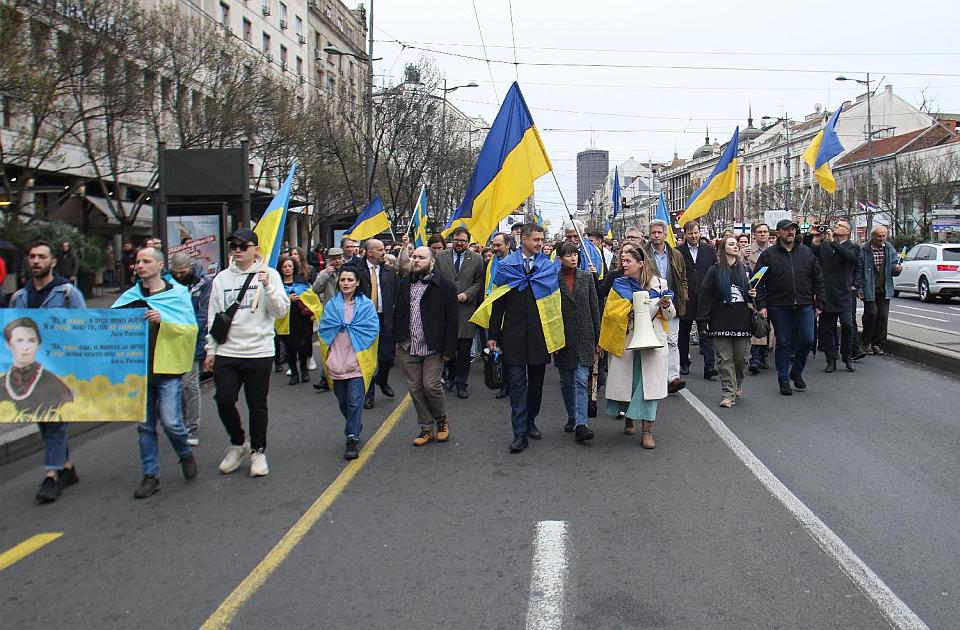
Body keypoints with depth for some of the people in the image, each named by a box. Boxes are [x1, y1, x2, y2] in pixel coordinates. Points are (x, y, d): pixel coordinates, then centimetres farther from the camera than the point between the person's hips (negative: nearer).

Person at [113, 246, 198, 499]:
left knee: (170, 421, -10)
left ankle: (186, 454, 19)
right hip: (139, 368, 4)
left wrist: (163, 320, -20)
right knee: (145, 426, 7)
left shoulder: (177, 293, 0)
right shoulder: (130, 296, 10)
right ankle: (150, 476, 17)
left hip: (167, 367, -4)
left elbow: (191, 329, -7)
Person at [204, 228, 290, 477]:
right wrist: (210, 350, 11)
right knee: (224, 400, -2)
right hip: (227, 353, 3)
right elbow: (213, 316, 13)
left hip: (259, 352, -3)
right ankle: (238, 444, 22)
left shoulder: (268, 274, 0)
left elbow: (281, 311, -6)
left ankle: (258, 451, 21)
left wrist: (268, 286, -20)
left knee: (257, 405, 5)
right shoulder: (222, 278, 9)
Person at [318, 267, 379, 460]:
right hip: (336, 362, 4)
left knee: (354, 402, -8)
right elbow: (324, 329, 6)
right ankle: (355, 428, 37)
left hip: (357, 362, -4)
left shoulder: (366, 304, 0)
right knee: (343, 402, 14)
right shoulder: (331, 305, 9)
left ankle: (352, 439, -3)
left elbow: (372, 329, -7)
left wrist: (344, 327, -6)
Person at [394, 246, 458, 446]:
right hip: (407, 347, 5)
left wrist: (448, 348, -12)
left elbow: (452, 319, -8)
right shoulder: (404, 284, 10)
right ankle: (427, 428, 20)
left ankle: (441, 421, 20)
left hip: (433, 347, -5)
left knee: (431, 386, -7)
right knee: (415, 389, 7)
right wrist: (397, 338, 6)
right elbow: (398, 313, 15)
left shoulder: (445, 286, -6)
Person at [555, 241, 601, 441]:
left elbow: (595, 308, 6)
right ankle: (572, 416, 30)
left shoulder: (586, 277, 4)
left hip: (584, 337, 0)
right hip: (563, 337, 0)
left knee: (581, 381, -8)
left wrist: (598, 338, 4)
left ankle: (581, 425, -13)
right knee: (566, 382, 12)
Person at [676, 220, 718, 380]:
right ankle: (683, 364, 25)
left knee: (706, 334, -6)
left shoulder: (710, 250, 7)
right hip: (685, 299, 0)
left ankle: (709, 367, -9)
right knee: (683, 334, 12)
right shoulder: (677, 251, 1)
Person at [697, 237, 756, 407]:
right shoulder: (715, 271, 2)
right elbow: (704, 296, -3)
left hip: (742, 321, 3)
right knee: (725, 359, -3)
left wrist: (753, 295, 0)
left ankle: (738, 384, 31)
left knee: (741, 357, 6)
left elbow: (752, 290, 25)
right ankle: (728, 393, -1)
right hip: (721, 321, -3)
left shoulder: (745, 269, 13)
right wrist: (702, 321, -9)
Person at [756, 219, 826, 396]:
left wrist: (818, 303, 7)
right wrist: (761, 305, -9)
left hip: (804, 306, 2)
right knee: (783, 343, 4)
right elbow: (759, 283, -1)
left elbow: (818, 280, 12)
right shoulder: (768, 255, 0)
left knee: (807, 340, -2)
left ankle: (796, 371, 22)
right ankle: (783, 380, 15)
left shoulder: (806, 252, 9)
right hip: (779, 307, -2)